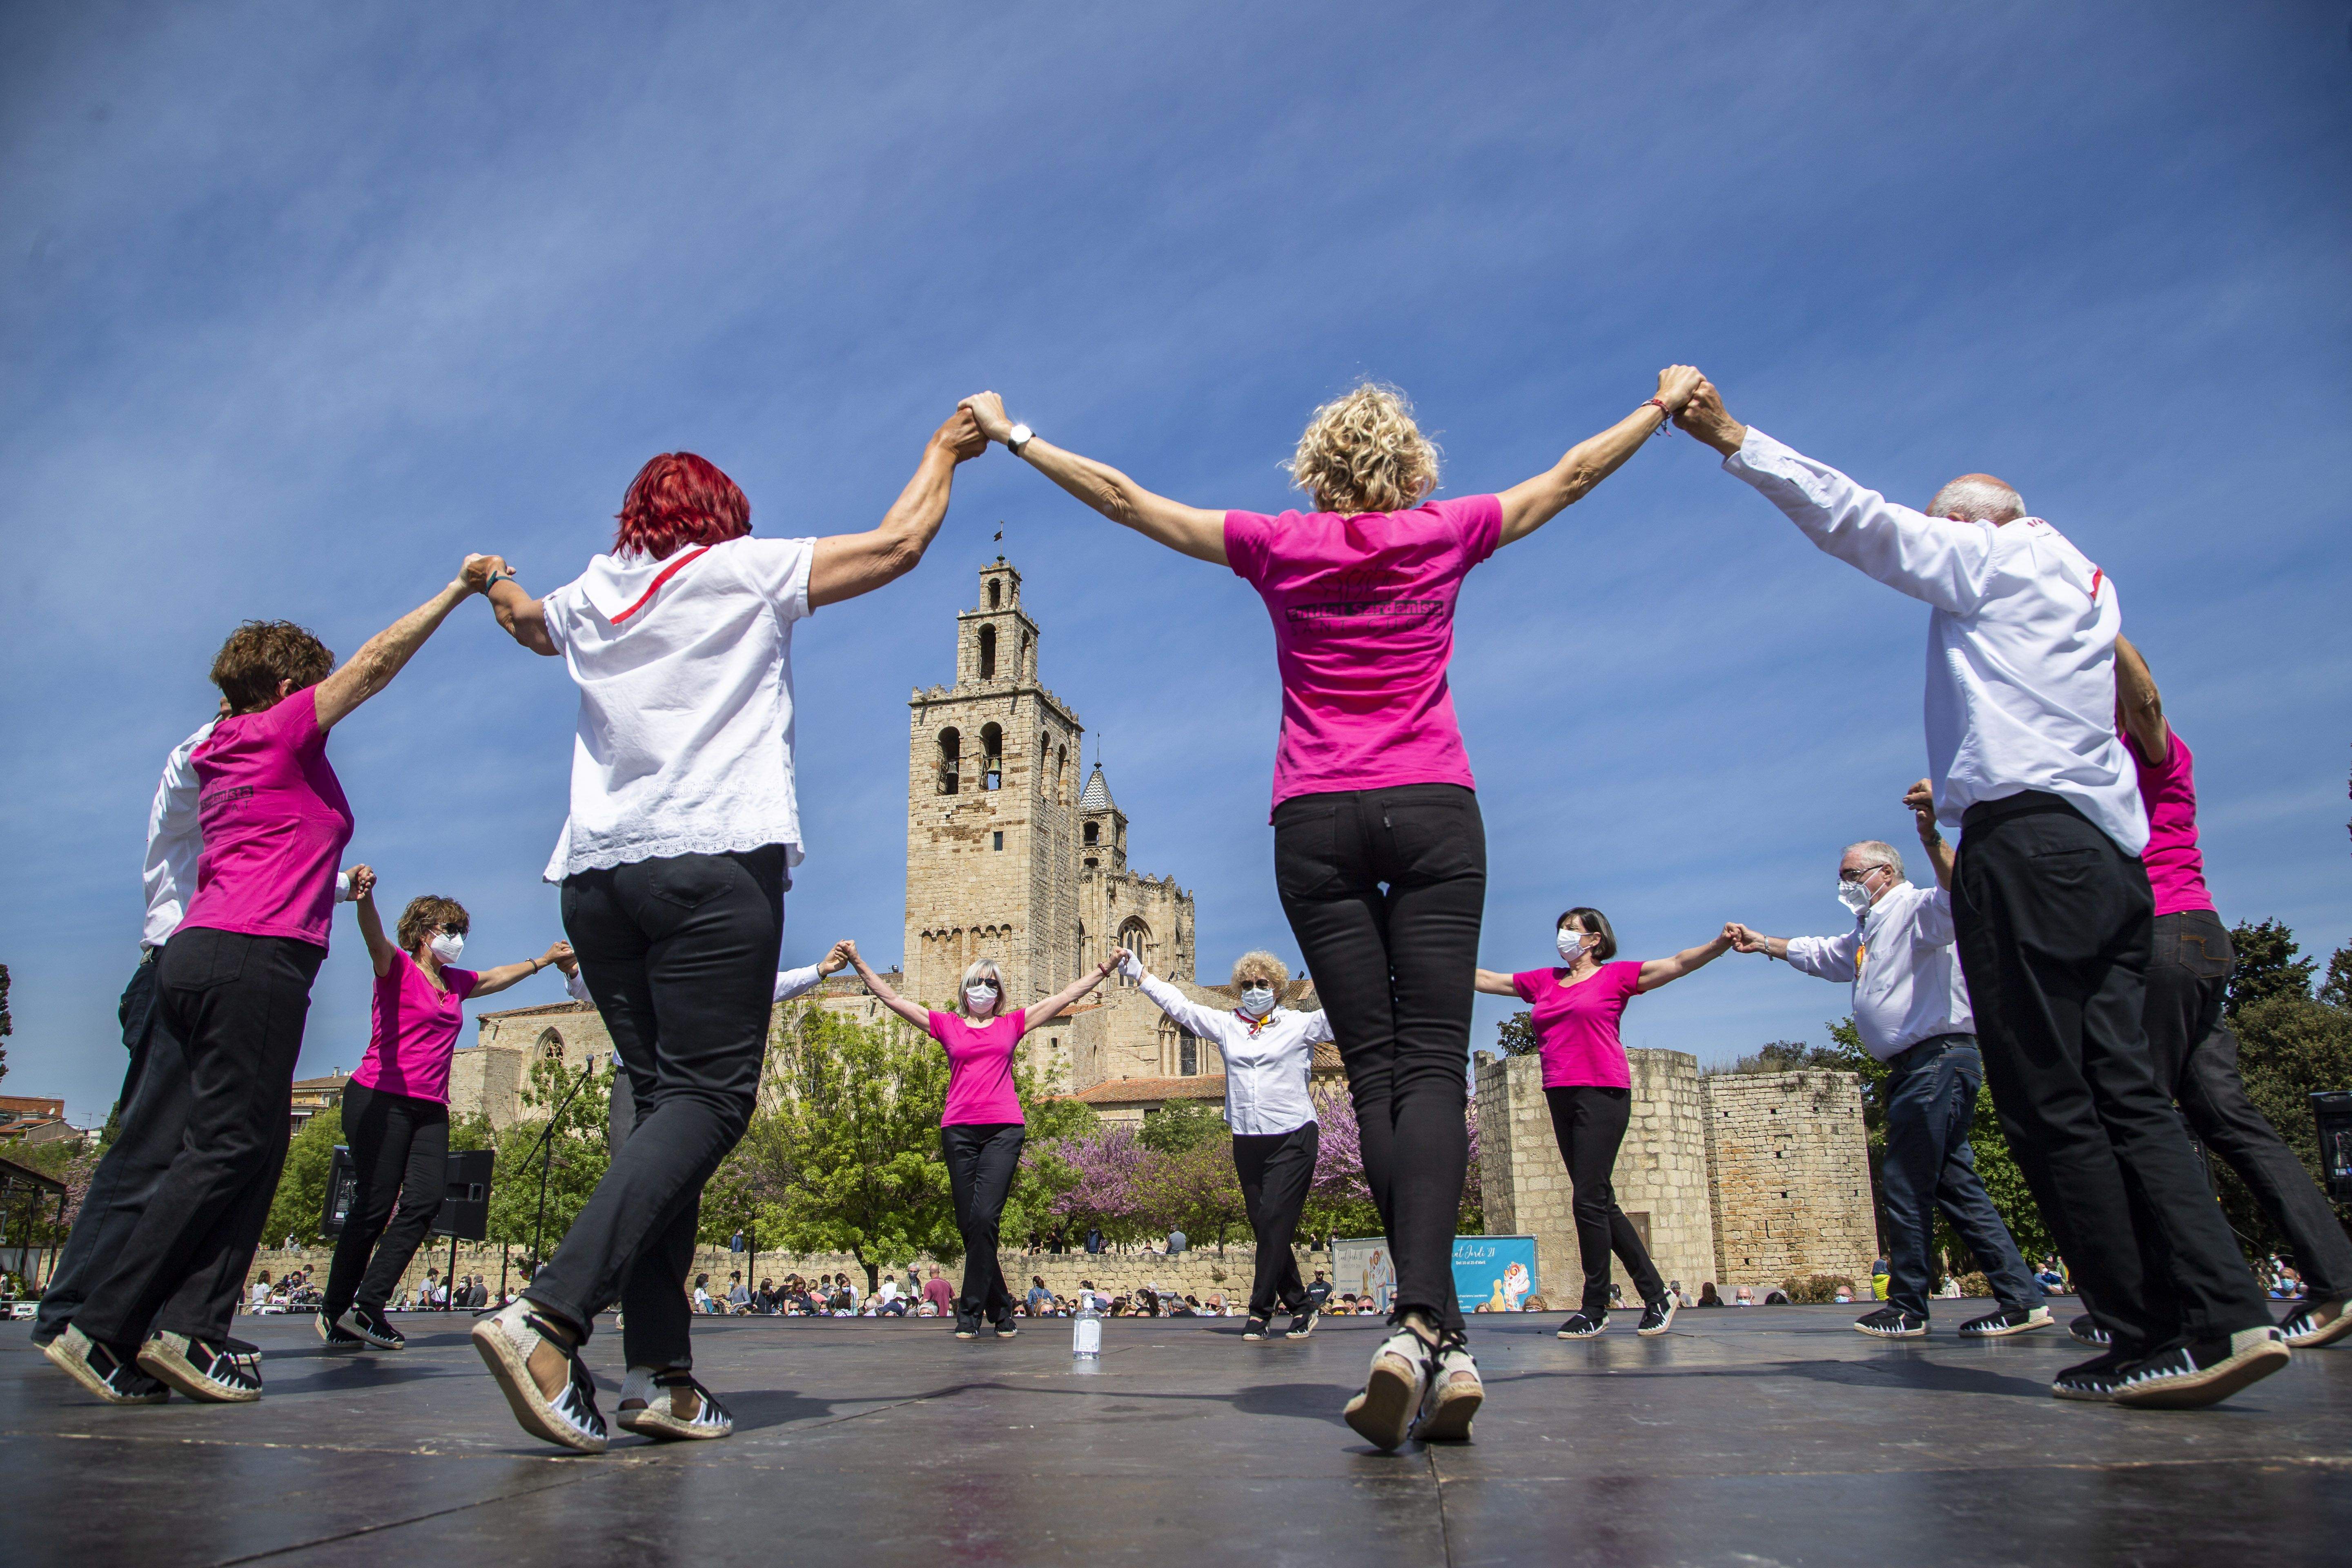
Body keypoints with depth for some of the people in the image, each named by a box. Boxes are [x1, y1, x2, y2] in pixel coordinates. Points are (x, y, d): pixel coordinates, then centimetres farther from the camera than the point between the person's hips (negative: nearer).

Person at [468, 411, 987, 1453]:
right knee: (708, 1102, -8)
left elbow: (528, 625, 44)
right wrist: (945, 449, 27)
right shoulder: (747, 571, 8)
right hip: (713, 863, -6)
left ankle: (660, 1372, 0)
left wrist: (496, 590, 68)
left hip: (597, 874, 6)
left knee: (666, 1106, 7)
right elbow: (899, 544, 11)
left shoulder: (590, 597, 21)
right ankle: (549, 1315, -25)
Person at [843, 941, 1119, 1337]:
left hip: (1004, 1129, -1)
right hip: (959, 1130, 2)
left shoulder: (1012, 1024, 15)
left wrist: (1107, 966, 12)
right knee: (969, 1224, 1)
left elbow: (1067, 995, 15)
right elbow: (890, 997, 13)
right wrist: (858, 962, 8)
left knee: (984, 1218, -15)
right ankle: (1001, 1310, 14)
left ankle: (970, 1311, -8)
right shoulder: (947, 1025, 15)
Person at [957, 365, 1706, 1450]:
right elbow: (1573, 474, 25)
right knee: (1433, 1067, -9)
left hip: (1316, 825, 0)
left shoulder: (1280, 548, 8)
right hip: (1433, 814, 0)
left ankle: (1432, 1332, -8)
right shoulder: (1445, 535, 10)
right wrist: (1664, 406, 42)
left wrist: (1011, 436, 26)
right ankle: (1426, 1325, -25)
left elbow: (1121, 497, 15)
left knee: (1374, 1073, -1)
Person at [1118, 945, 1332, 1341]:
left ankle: (1260, 1310, -2)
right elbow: (1178, 1004, 14)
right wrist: (1135, 970, 12)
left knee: (1276, 1221, -10)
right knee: (1264, 1229, 4)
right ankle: (1300, 1306, 15)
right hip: (1247, 1141, 4)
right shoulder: (1225, 1025, 13)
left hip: (1293, 1138, -4)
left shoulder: (1299, 1025, 4)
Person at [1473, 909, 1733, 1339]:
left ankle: (1595, 1308, 1)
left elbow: (1678, 964, -4)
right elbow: (1486, 980, 26)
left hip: (1603, 1093, -6)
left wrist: (1719, 944, -20)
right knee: (1600, 1203, 7)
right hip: (1561, 1096, 6)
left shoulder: (1617, 975, 4)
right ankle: (1656, 1295, 17)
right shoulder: (1543, 981, 19)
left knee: (1589, 1200, -10)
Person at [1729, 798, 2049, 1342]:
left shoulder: (1914, 909, -8)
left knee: (1904, 1184, -6)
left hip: (1939, 1058, -10)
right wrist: (1762, 943, 35)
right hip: (1915, 1067, 10)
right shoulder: (1871, 931, 25)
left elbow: (1958, 899, -30)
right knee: (1954, 1185, 8)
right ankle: (2021, 1300, 8)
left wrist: (1931, 836, -46)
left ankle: (1907, 1308, 1)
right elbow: (1820, 955, 40)